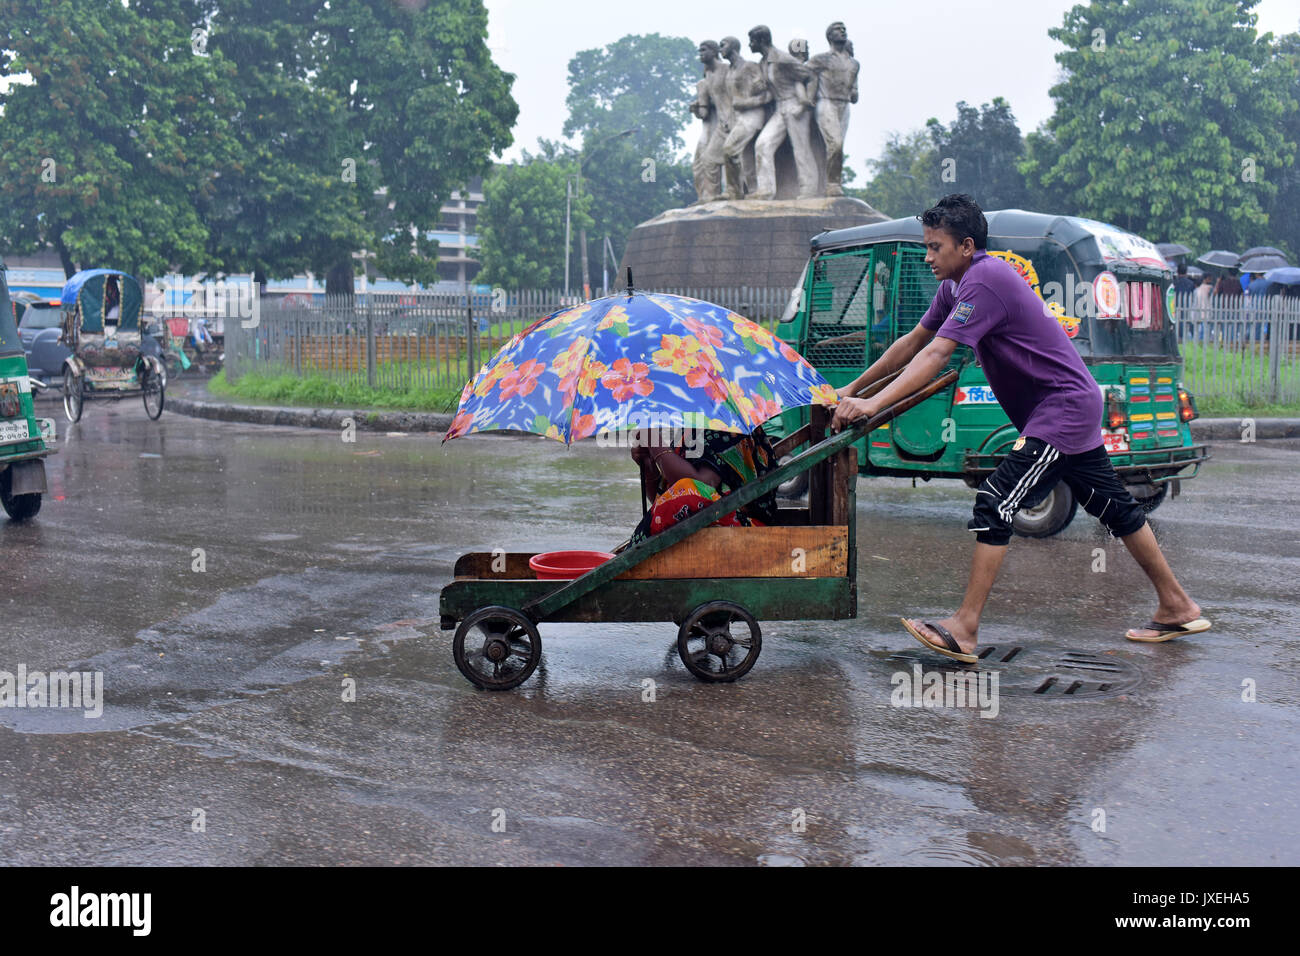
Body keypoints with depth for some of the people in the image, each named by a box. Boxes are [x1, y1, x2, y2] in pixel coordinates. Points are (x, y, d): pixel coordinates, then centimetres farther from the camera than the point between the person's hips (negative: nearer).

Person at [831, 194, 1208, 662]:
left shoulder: (985, 280, -22)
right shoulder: (957, 284, 8)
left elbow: (937, 354, -30)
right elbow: (914, 342, 15)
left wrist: (874, 404, -35)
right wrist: (852, 389, 14)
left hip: (1065, 406, -11)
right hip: (1074, 407, 11)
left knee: (996, 502, -16)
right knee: (1114, 506, 17)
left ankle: (964, 630, -14)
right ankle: (1177, 606, 28)